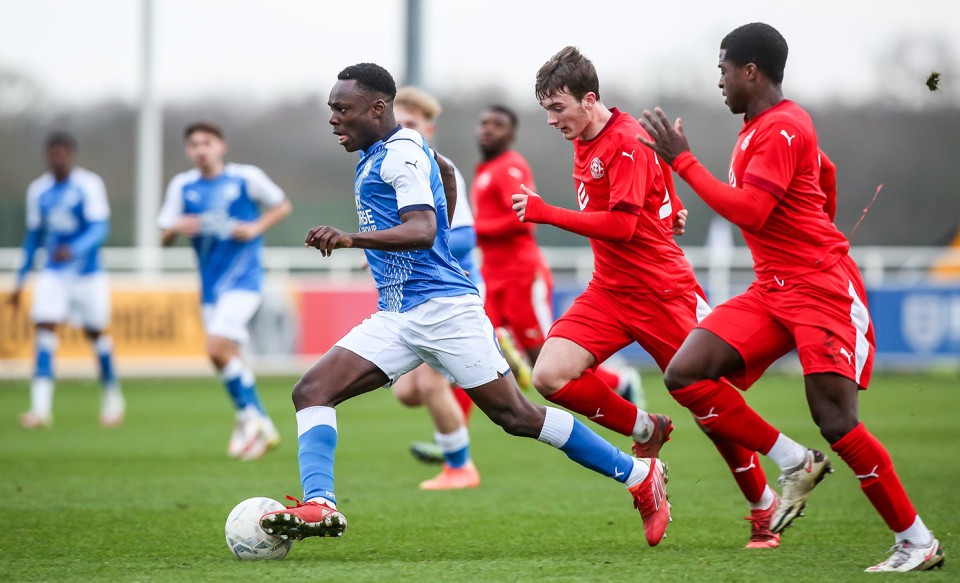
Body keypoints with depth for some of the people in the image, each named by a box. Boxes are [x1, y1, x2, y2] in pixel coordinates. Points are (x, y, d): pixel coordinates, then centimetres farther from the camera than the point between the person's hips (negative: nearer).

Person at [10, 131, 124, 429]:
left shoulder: (88, 185, -12)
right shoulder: (38, 190, 3)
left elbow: (100, 228, -20)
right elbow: (33, 235, 12)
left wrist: (74, 250, -38)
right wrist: (21, 279, 12)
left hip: (87, 272, -3)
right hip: (53, 273, 3)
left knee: (95, 332, 8)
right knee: (44, 328, -13)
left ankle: (112, 395, 31)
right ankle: (41, 407, -18)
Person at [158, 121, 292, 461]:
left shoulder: (246, 177, -4)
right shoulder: (182, 186, 5)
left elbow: (282, 206, 7)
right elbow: (165, 237, 6)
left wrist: (256, 228, -9)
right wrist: (177, 228, -16)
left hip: (242, 277, -5)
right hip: (210, 282, 5)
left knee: (217, 347, -20)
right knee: (228, 356, 8)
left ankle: (249, 416, -4)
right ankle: (260, 426, 22)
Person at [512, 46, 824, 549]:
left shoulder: (627, 141, -17)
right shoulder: (583, 143, 10)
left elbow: (621, 225, -25)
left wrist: (546, 214, -26)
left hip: (660, 290, -8)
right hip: (609, 290, 8)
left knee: (708, 405, -2)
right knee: (550, 376, -13)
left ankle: (762, 505, 17)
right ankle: (645, 431, 8)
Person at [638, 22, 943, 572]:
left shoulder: (780, 129, -15)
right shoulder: (761, 126, 15)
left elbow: (750, 212, -24)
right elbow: (824, 174, 31)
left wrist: (683, 160, -20)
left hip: (822, 288, -10)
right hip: (773, 291, 10)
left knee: (837, 424, -15)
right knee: (685, 373, -7)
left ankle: (918, 541, -3)